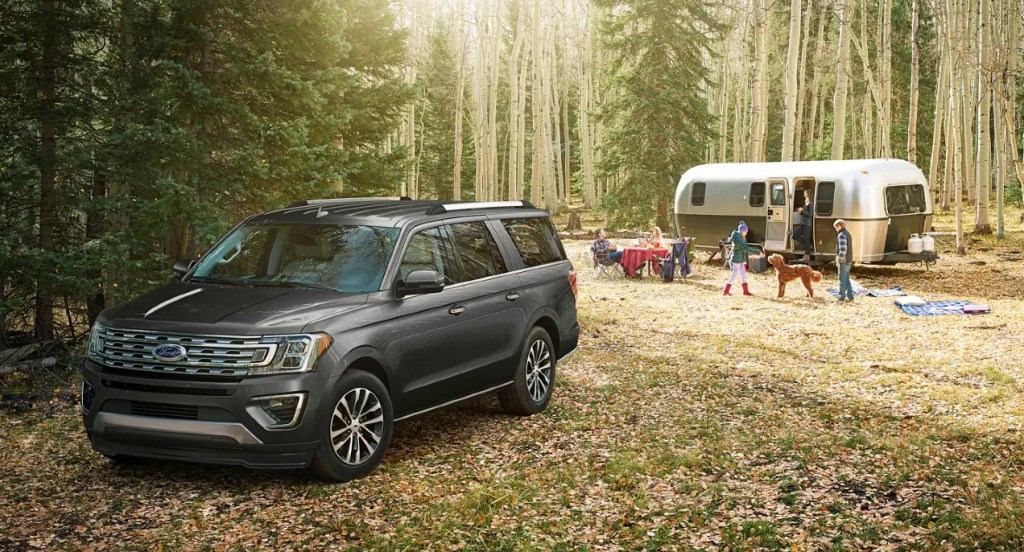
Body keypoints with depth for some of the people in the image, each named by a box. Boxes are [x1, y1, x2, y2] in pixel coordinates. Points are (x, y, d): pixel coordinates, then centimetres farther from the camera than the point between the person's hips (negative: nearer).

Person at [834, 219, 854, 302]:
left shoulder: (841, 235, -17)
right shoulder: (848, 234, 15)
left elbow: (843, 250, -25)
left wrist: (839, 261, -18)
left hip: (843, 261, -9)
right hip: (849, 261, 9)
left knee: (842, 280, -2)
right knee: (846, 280, 15)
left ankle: (841, 298, 2)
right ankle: (850, 296, 18)